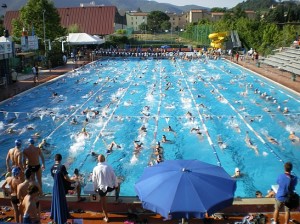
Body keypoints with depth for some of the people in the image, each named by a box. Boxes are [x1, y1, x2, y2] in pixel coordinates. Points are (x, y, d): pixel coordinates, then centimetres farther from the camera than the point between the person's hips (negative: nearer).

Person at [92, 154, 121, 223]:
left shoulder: (95, 168, -11)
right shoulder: (109, 167, -13)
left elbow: (94, 180, -2)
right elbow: (114, 177, -5)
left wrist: (95, 188, 13)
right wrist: (116, 186, 10)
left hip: (101, 188, 0)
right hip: (110, 187, 0)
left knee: (103, 203, 17)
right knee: (117, 185, 32)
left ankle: (106, 217, 25)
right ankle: (117, 197, 37)